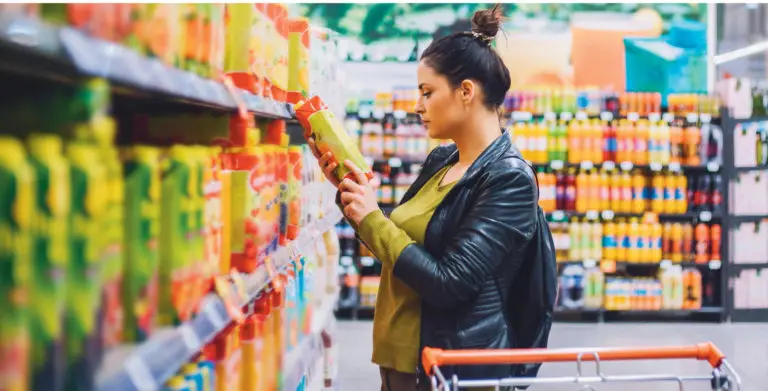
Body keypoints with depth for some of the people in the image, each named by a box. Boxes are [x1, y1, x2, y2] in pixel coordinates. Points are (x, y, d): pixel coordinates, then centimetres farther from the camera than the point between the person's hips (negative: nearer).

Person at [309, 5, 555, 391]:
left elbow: (449, 284, -23)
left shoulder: (509, 178, -17)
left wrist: (372, 219, -15)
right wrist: (348, 189, 4)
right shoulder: (440, 161, 7)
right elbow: (396, 239, 17)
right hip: (402, 355, 8)